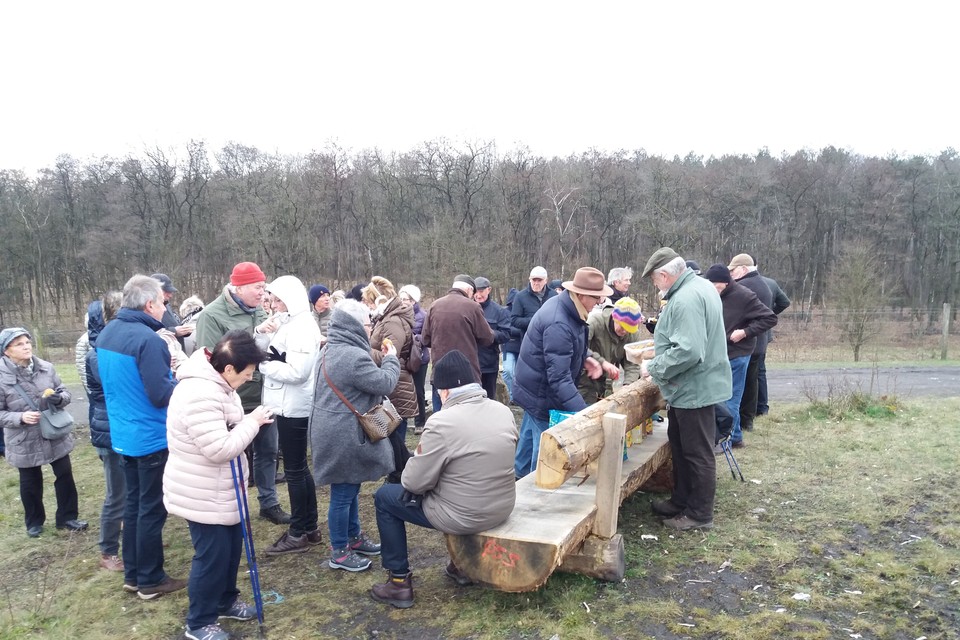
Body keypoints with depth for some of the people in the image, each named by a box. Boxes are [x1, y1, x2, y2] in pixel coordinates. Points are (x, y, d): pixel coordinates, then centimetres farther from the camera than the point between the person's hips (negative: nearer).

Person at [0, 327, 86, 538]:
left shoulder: (46, 368, -7)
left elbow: (65, 392, 3)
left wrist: (60, 398, -19)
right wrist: (20, 417, -24)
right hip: (25, 442, -2)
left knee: (65, 476, 11)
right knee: (31, 484, 16)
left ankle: (67, 517, 29)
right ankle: (34, 522, 38)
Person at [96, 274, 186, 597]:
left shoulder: (107, 333, 5)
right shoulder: (147, 339, -24)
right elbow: (161, 395, -25)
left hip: (123, 435, 9)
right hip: (151, 437, -9)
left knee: (133, 503, 19)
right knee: (152, 509, 5)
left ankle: (132, 574, 30)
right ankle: (151, 579, 18)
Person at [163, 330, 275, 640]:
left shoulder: (216, 384, 3)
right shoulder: (200, 394, -31)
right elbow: (219, 449, -31)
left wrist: (250, 421, 1)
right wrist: (252, 422, -21)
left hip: (222, 491, 10)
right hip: (202, 496, -10)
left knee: (231, 548, 22)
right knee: (212, 556, 4)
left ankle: (225, 600, 42)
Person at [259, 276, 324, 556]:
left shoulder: (301, 327, -18)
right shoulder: (293, 323, 13)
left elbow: (297, 372, -25)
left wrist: (263, 363, -17)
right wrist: (266, 358, 1)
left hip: (293, 407, -10)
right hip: (290, 405, 10)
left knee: (294, 470, 0)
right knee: (299, 467, 16)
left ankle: (298, 534, 12)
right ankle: (310, 527, 26)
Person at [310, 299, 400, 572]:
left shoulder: (331, 350, 9)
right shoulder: (352, 356, -25)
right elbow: (385, 383, -17)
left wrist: (381, 360, 10)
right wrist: (391, 359, -3)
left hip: (336, 432, 11)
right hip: (345, 436, -11)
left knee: (350, 488, 23)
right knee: (343, 493, 4)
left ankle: (353, 537, 38)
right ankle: (339, 552, 18)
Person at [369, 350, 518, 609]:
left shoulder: (442, 422, -22)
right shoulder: (504, 411, -2)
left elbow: (415, 483, -16)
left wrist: (419, 456, 6)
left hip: (463, 517, -7)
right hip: (503, 509, 7)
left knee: (385, 497, 13)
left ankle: (400, 582, 18)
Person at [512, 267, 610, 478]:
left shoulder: (561, 303, -2)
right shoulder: (558, 325, -33)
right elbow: (559, 379, -35)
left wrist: (584, 359, 0)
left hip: (534, 388, 10)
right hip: (542, 394, -10)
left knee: (530, 437, 25)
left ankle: (520, 479, 43)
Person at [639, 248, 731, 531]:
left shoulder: (686, 300, -26)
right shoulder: (699, 286, 9)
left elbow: (688, 352, -32)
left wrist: (654, 368, -20)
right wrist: (660, 351, 14)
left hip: (694, 389, -11)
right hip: (691, 387, 11)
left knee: (697, 454, 3)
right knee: (680, 447, 22)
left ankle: (699, 514, 17)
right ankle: (681, 500, 36)